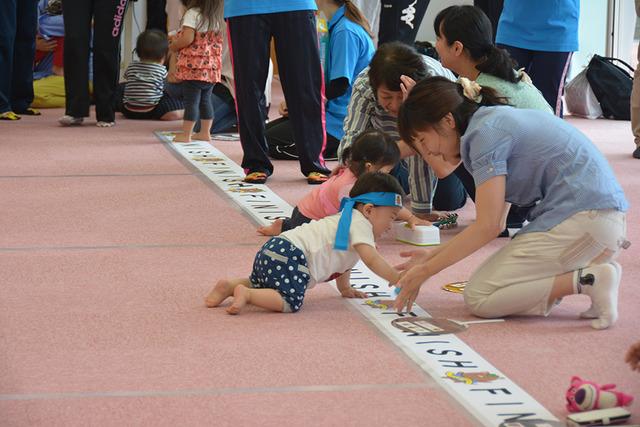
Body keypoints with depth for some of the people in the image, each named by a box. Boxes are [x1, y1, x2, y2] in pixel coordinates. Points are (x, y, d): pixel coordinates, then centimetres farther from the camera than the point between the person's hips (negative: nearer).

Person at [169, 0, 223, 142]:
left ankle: (185, 135, -2)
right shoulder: (216, 17, 12)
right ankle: (205, 132, 18)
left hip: (194, 67, -7)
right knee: (205, 100, 15)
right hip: (212, 66, 7)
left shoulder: (192, 14, -11)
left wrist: (174, 45, -1)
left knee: (191, 101, -4)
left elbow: (187, 39, -21)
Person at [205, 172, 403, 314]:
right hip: (289, 257, -10)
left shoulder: (348, 219, 25)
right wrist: (399, 281, -17)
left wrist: (345, 288, 39)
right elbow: (372, 260, -17)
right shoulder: (361, 225, -6)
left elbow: (341, 258, 36)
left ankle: (230, 286, 15)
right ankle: (245, 294, -23)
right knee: (291, 302, -24)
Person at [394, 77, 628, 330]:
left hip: (582, 221, -10)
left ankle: (586, 281, -14)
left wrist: (425, 271, -5)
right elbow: (496, 223, 19)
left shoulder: (485, 132, -9)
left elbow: (488, 226, -12)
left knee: (479, 298, -7)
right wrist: (431, 257, 18)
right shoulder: (498, 121, 20)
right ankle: (591, 275, 3)